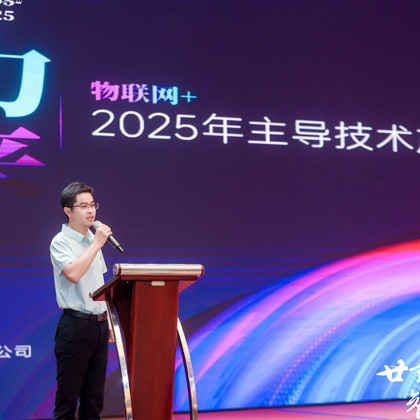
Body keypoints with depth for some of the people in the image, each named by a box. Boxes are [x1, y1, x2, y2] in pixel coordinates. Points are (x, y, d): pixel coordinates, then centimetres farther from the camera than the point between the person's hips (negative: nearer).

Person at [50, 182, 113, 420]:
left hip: (99, 324, 7)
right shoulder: (61, 242, -7)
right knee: (67, 398, -5)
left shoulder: (93, 240, 16)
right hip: (76, 326, -7)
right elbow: (73, 273, -25)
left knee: (94, 399, 9)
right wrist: (96, 244, -17)